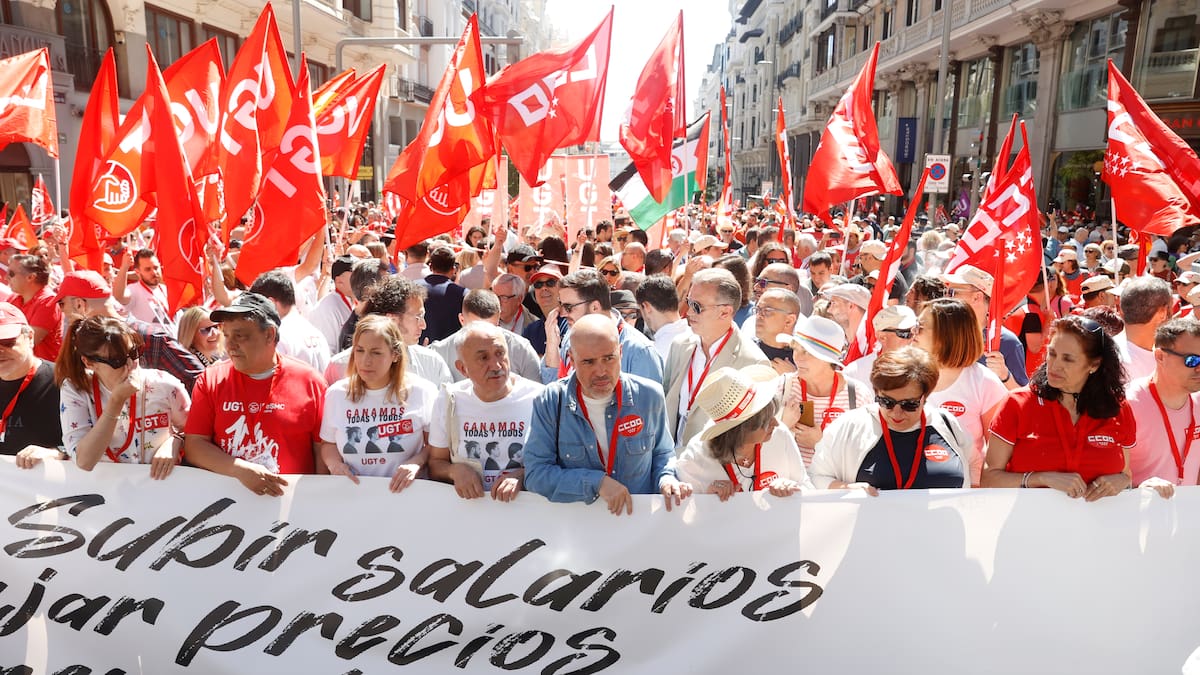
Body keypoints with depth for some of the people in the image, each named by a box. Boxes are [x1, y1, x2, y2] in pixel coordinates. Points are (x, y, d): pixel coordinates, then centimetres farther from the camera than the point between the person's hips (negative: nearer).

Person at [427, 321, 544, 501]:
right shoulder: (448, 400, 3)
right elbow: (435, 463, 11)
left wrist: (522, 476, -15)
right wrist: (455, 470, -8)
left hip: (524, 504, -1)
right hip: (465, 504, 2)